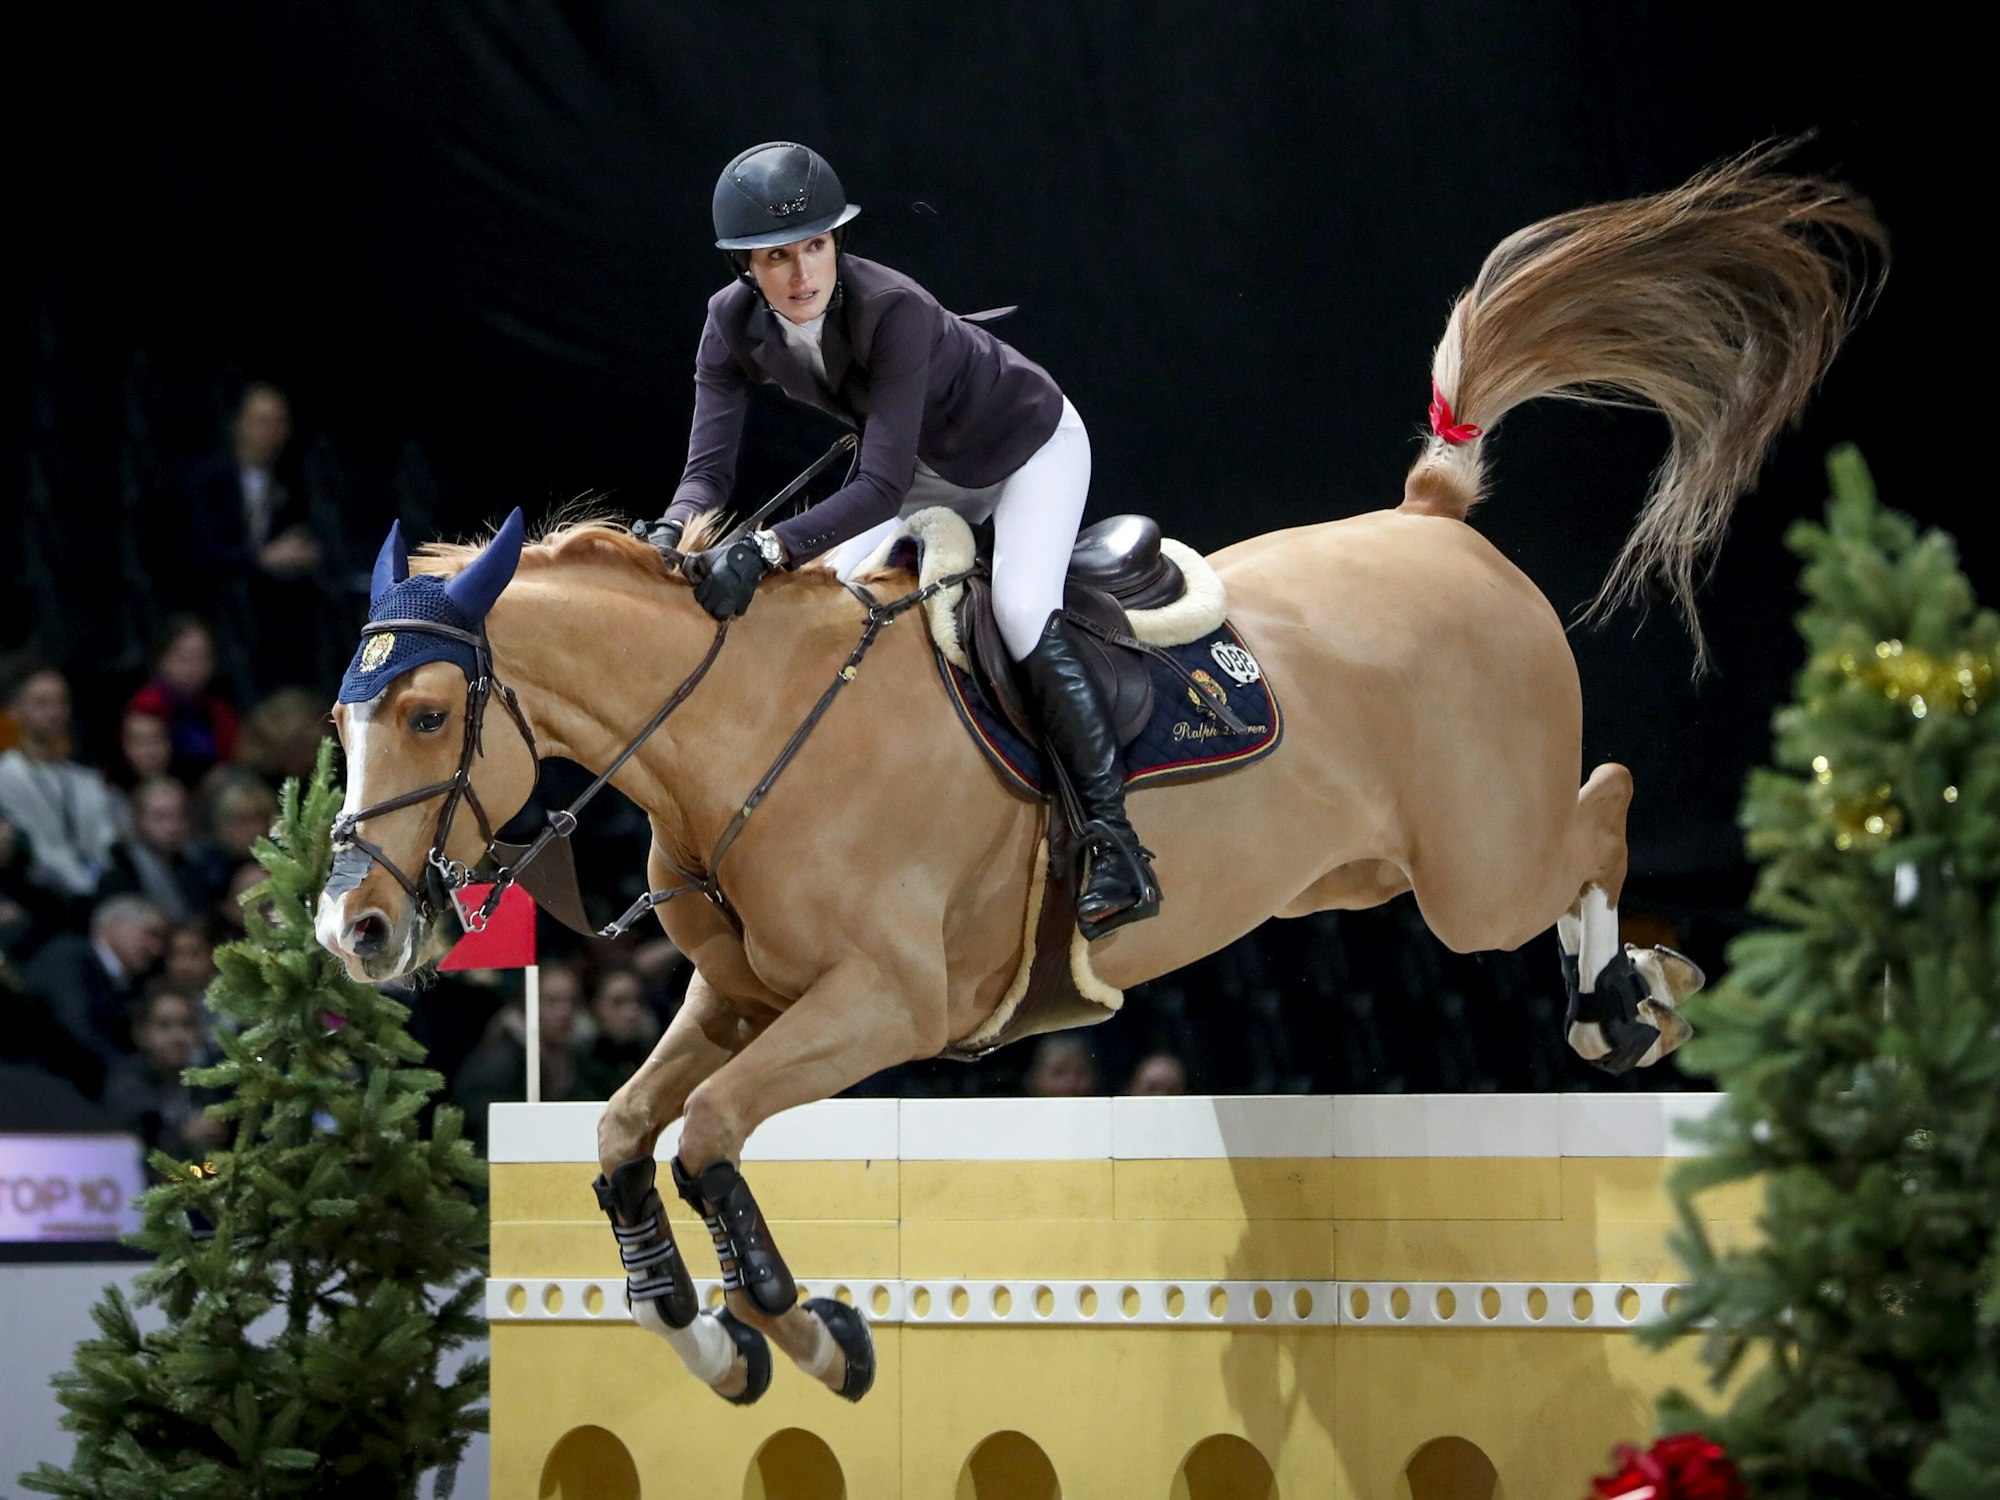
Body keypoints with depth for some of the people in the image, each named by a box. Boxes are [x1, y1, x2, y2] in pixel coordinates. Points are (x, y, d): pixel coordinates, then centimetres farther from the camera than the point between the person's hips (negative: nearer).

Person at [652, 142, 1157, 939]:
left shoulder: (894, 310, -40)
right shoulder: (734, 325, -22)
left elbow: (882, 486, -45)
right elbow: (708, 465, -25)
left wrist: (764, 550, -57)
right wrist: (670, 538, -48)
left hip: (1030, 446, -7)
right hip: (929, 467, 7)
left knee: (1023, 610, -25)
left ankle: (1117, 848, -22)